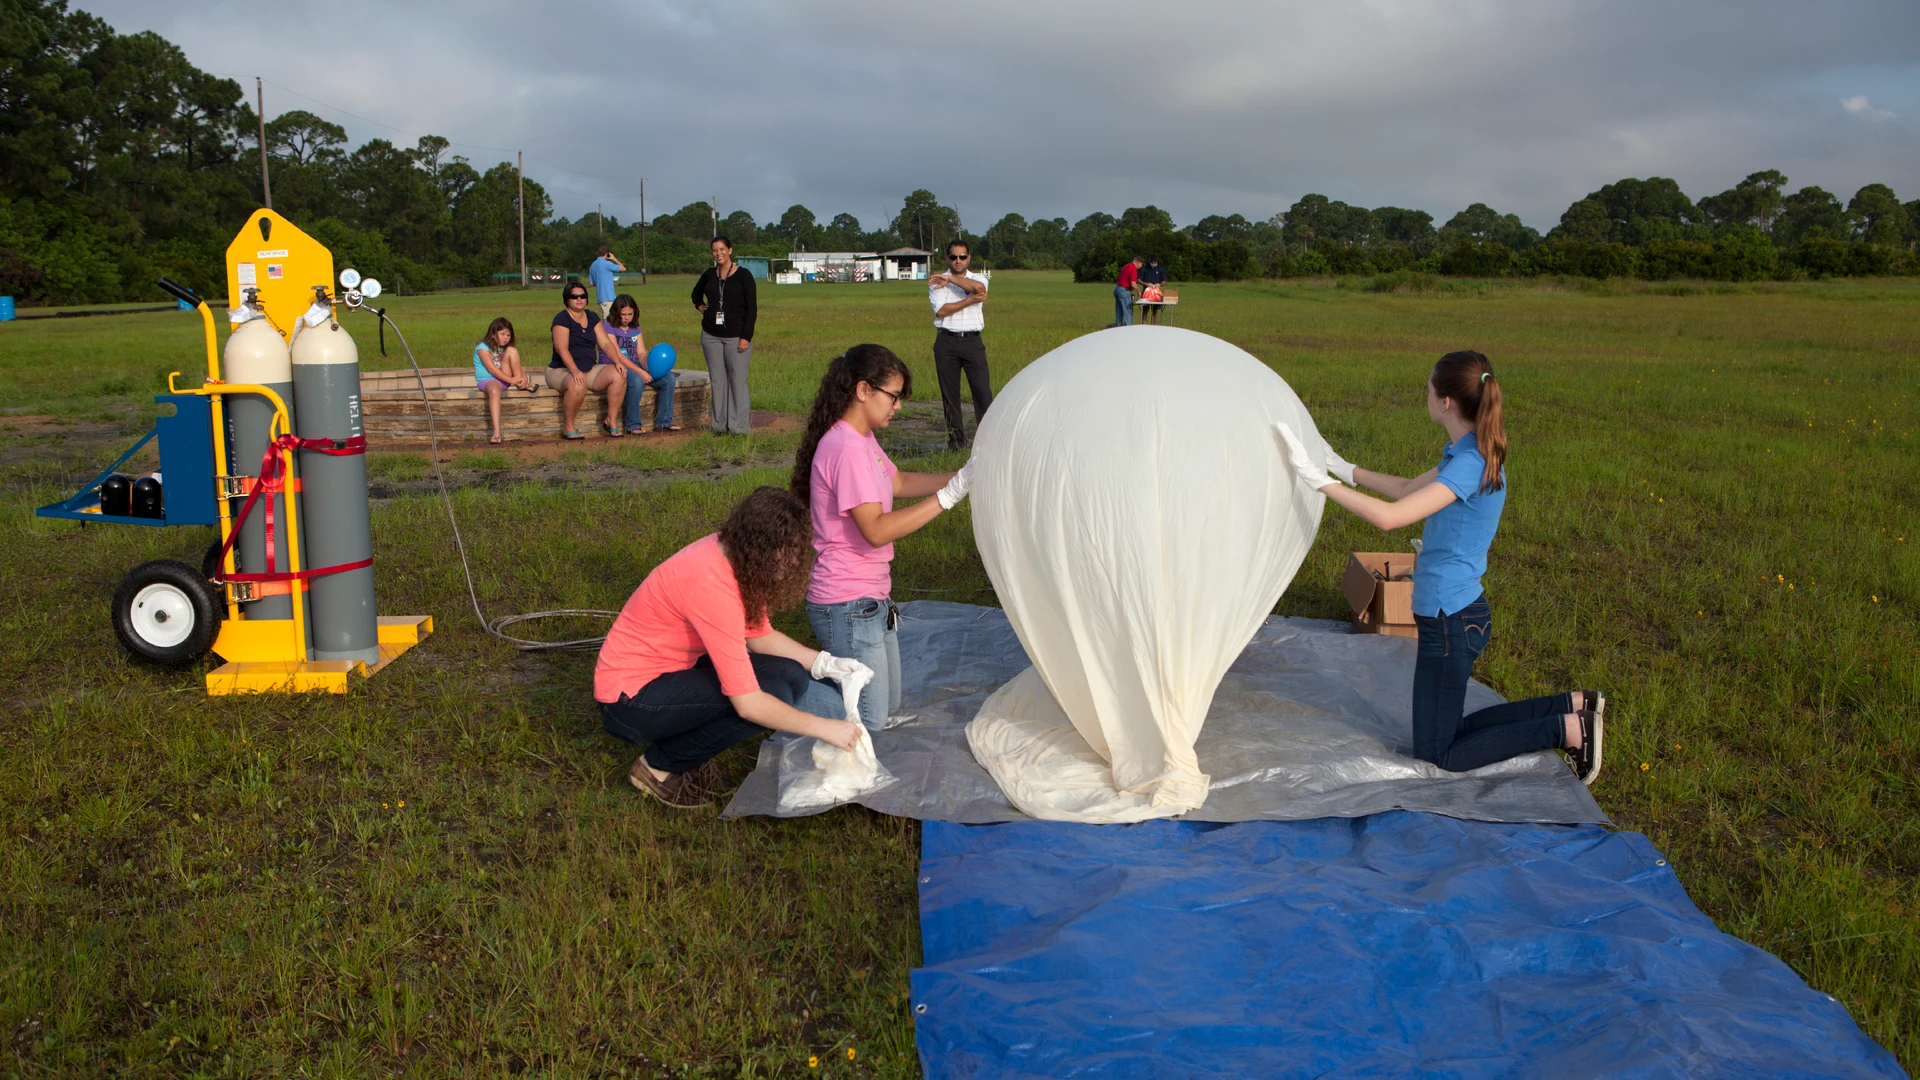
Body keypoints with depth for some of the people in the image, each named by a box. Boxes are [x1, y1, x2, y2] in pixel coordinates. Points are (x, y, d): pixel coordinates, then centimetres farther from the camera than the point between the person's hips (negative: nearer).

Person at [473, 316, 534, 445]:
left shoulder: (504, 348, 15)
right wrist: (512, 380, -26)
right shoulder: (483, 347, -7)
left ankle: (522, 385, -10)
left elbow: (517, 367, 9)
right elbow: (492, 369, -17)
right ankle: (496, 433, -55)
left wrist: (523, 377, -14)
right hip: (487, 380, -5)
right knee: (494, 390, -43)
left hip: (504, 379, 5)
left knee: (511, 350, -11)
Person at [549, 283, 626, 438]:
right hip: (562, 371, -6)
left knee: (619, 375, -18)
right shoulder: (562, 319, -9)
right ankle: (568, 428, -21)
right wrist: (575, 371, -35)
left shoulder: (592, 317, 12)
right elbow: (561, 348, -21)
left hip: (590, 370, 6)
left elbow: (605, 343, 5)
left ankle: (612, 421, -9)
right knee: (578, 385, -40)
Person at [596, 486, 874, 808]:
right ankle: (659, 765, -5)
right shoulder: (712, 584, -32)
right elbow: (748, 703, -31)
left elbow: (759, 635, 10)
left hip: (673, 667, 9)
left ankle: (685, 742, 9)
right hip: (630, 697, -9)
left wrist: (824, 663, -2)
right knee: (772, 695, -23)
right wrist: (825, 729, -22)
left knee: (793, 677, -3)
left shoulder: (733, 552, -6)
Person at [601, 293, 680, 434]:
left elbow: (642, 354, 4)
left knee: (668, 377, -11)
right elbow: (617, 356, -17)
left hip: (634, 367, 7)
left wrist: (649, 369, -19)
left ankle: (663, 422, -6)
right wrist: (640, 372, -27)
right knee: (637, 380, -39)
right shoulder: (607, 327, -7)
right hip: (613, 369, -7)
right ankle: (633, 426, -28)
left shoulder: (635, 329, 14)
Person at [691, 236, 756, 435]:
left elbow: (751, 309, -6)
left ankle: (739, 426, 0)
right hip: (711, 336, 4)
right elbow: (696, 292, 30)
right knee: (717, 380, 6)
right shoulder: (709, 275, 8)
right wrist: (700, 305, 11)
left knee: (737, 380, -5)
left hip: (736, 336, -4)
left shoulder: (743, 276, -5)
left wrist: (746, 337, -12)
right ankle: (719, 425, 12)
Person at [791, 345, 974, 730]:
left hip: (872, 598, 10)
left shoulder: (863, 439, 9)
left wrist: (960, 478, 4)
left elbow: (898, 483, 19)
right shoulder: (846, 448, -22)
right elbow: (876, 530, -27)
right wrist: (947, 497, -27)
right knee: (871, 724, -2)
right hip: (848, 607, -10)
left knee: (890, 707, 17)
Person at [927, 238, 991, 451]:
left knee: (982, 389, -8)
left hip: (972, 340, 0)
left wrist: (949, 278, -10)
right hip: (946, 341, 0)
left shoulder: (978, 279, 11)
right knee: (949, 393, 2)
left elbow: (978, 287, -15)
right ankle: (956, 440, 9)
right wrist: (970, 301, -11)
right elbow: (941, 310, -9)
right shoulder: (937, 283, 7)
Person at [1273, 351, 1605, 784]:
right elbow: (1409, 489, 22)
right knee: (1448, 733, 20)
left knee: (1439, 755, 2)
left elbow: (1388, 517, -30)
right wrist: (1344, 469, 21)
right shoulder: (1464, 453, 6)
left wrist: (1319, 479, -27)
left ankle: (1569, 730, 3)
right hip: (1456, 613, 10)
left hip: (1451, 621, -10)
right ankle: (1574, 706, 19)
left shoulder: (1471, 464, -23)